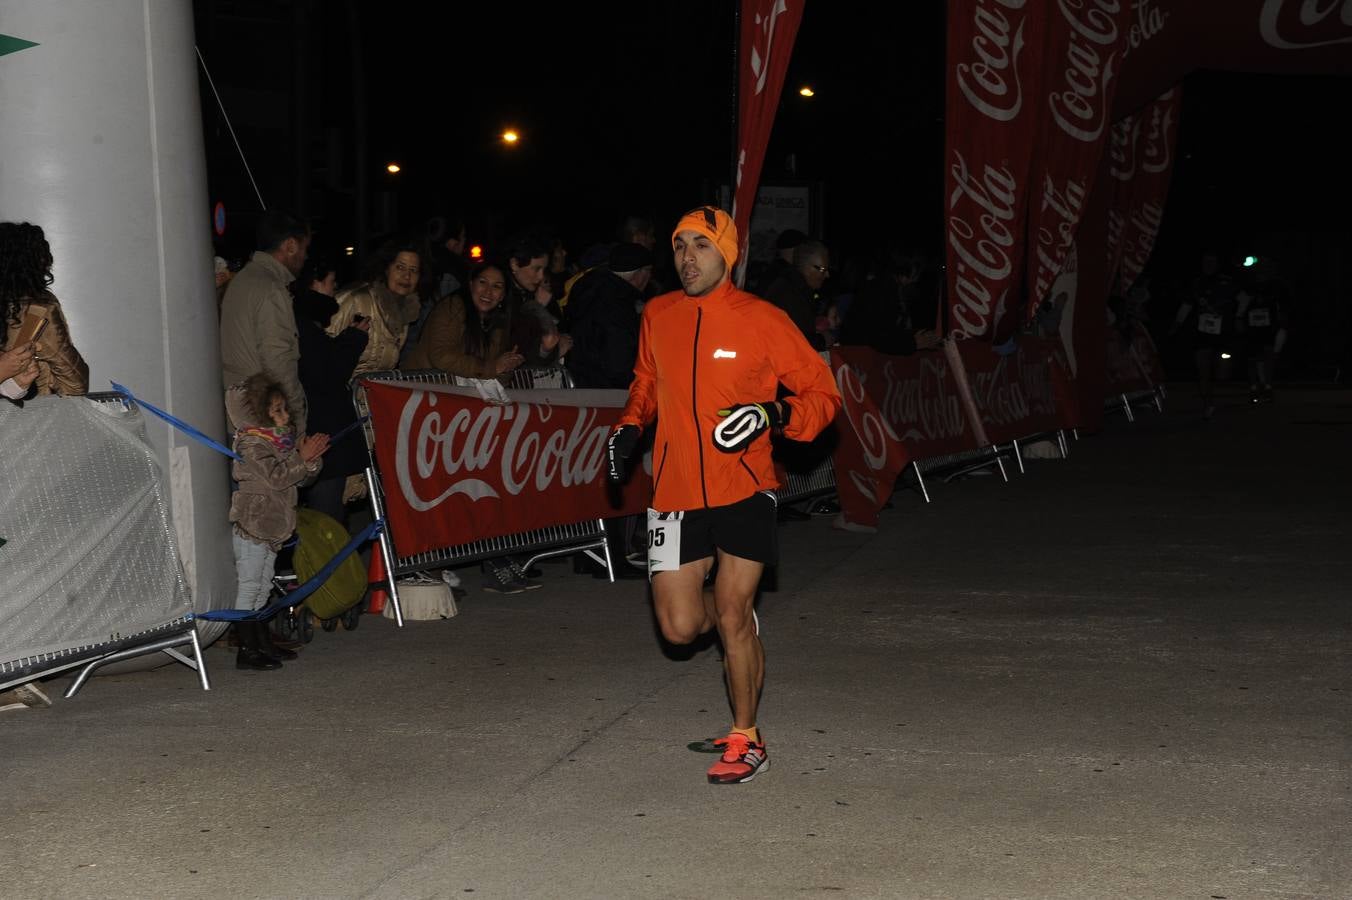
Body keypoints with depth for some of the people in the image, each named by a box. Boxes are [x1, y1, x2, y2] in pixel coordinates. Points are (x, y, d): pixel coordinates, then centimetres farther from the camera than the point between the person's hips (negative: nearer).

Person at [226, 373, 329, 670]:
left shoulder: (281, 440, 15)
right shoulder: (251, 444, -14)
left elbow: (299, 477, 15)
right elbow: (276, 477, -24)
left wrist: (312, 458, -3)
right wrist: (302, 458, -21)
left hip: (271, 528, 10)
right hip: (251, 526, -10)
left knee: (263, 587, 16)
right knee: (249, 587, -6)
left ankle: (264, 645, 24)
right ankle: (246, 651, -4)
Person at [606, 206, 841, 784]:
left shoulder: (763, 322, -6)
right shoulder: (657, 317, 6)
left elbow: (823, 394, -2)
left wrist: (773, 416, -19)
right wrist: (630, 426, 9)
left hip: (744, 489, -4)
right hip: (676, 493, 4)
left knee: (733, 615, -6)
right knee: (680, 628, 1)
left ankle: (746, 741, 13)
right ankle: (738, 619, 38)